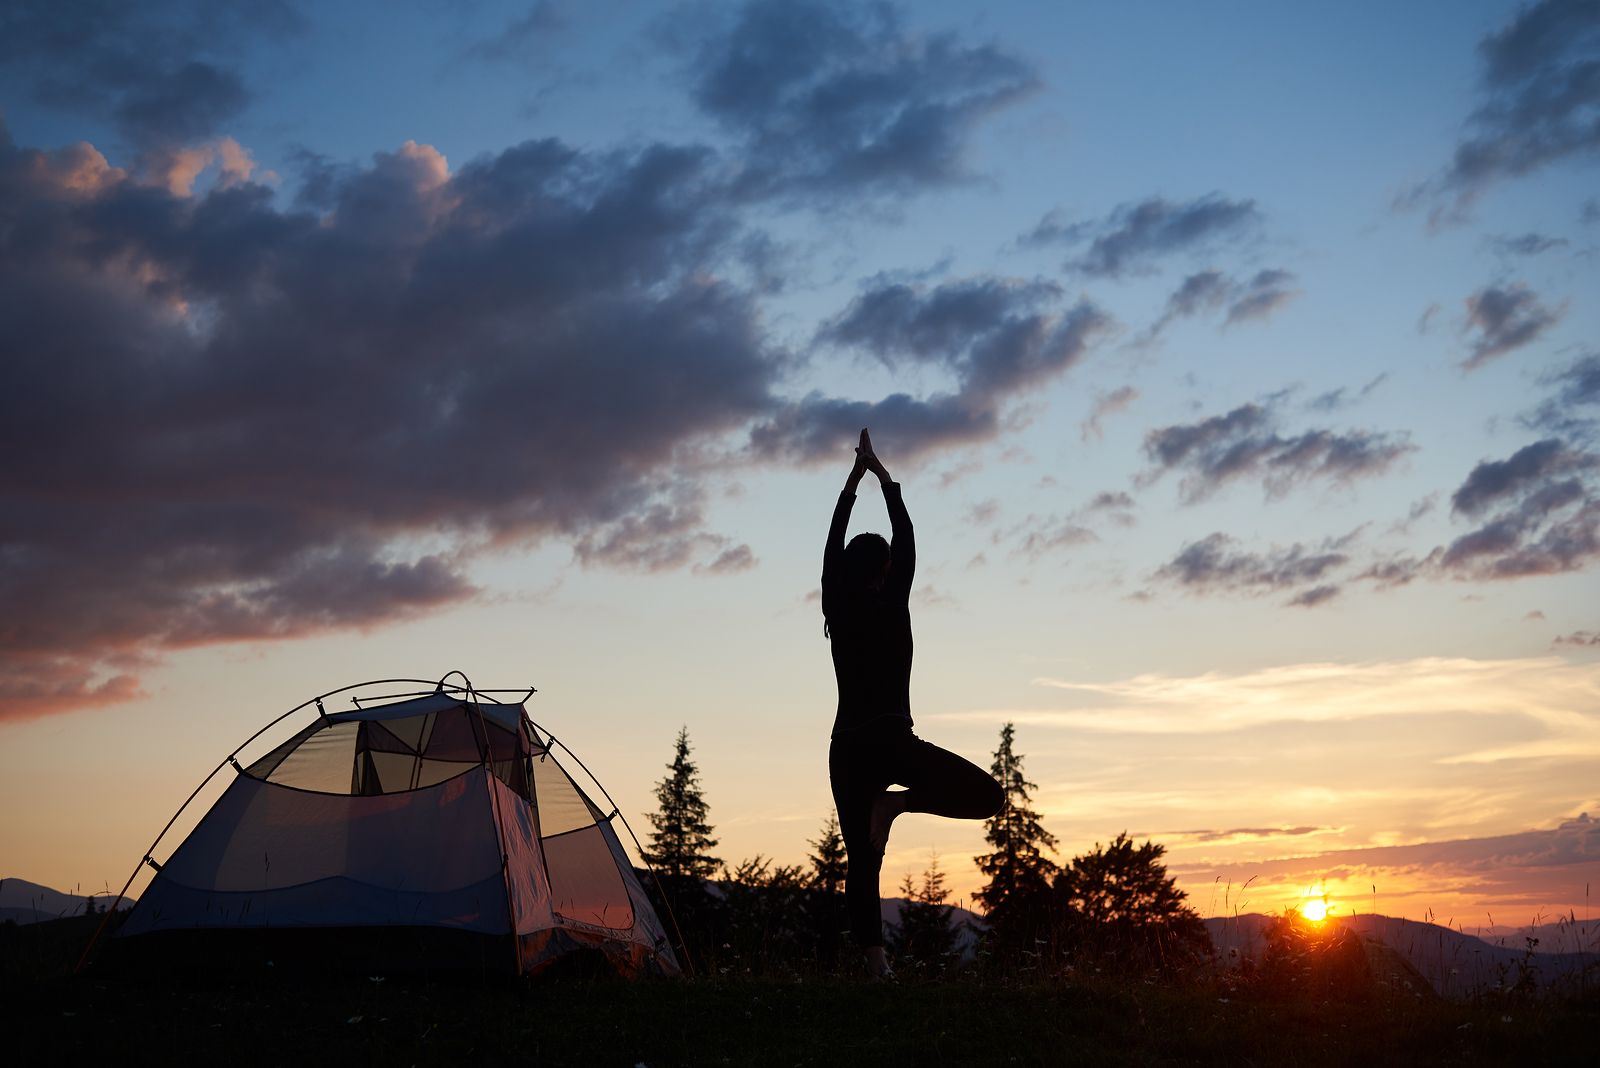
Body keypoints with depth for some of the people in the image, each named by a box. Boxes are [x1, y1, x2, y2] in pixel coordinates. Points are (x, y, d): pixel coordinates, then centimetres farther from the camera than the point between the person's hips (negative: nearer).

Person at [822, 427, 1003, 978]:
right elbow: (907, 539, 7)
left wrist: (854, 479, 23)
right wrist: (883, 475, 17)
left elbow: (833, 543, 15)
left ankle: (875, 960, -7)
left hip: (847, 748, 4)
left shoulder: (838, 610, 4)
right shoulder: (892, 603, -3)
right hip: (893, 742, -4)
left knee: (861, 859, 5)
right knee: (987, 795, 4)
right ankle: (898, 800, -16)